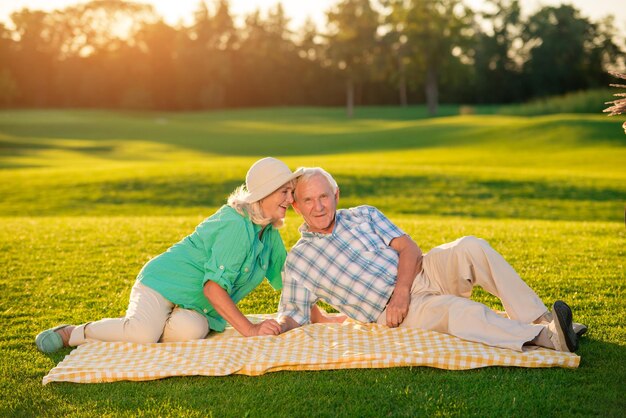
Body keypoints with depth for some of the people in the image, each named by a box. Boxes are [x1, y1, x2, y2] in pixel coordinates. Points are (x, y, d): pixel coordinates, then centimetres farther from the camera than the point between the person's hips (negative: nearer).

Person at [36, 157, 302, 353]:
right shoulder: (235, 226, -21)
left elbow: (285, 278, 19)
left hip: (194, 307, 7)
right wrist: (249, 329, -25)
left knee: (190, 331, -31)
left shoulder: (270, 232, 7)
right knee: (143, 333, -35)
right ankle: (72, 333, -9)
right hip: (165, 283, -6)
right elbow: (213, 286, -25)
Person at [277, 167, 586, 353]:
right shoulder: (297, 263, 5)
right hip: (392, 311, -4)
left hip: (423, 274, 4)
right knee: (461, 311, -35)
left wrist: (401, 291, -13)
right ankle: (545, 337, -38)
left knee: (471, 247, -26)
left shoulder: (363, 215, 12)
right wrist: (276, 326, -16)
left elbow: (410, 249, 3)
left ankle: (539, 318, -26)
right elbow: (295, 316, 6)